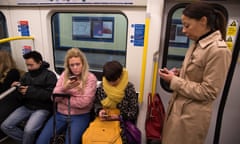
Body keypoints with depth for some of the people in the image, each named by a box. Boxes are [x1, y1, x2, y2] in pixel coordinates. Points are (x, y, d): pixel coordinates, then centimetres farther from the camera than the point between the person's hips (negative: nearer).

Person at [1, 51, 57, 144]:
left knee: (29, 130, -26)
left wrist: (31, 91, -20)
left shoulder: (49, 75, -8)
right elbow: (20, 96, 13)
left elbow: (50, 94, -20)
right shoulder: (26, 75, 12)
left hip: (42, 108, -7)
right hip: (26, 107, 7)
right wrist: (18, 89, -10)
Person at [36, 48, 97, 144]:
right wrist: (64, 88, -21)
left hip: (80, 116, -4)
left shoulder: (90, 78, -9)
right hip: (60, 114, 4)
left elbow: (83, 102, -16)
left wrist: (62, 99, -6)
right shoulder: (64, 75, 5)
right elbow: (54, 98, 0)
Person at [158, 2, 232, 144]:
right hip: (178, 107, 8)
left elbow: (208, 92, -21)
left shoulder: (219, 50, -21)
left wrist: (174, 81, -18)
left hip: (192, 115, -8)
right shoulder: (198, 44, 6)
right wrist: (179, 73, 0)